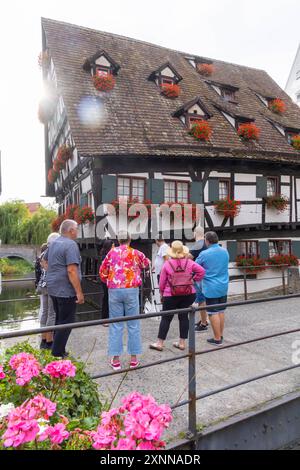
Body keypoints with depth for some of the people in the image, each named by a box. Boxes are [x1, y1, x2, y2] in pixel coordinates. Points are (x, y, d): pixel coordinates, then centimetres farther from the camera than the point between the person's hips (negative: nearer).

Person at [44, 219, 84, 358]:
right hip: (66, 290, -9)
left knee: (59, 319, 20)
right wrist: (79, 292, -22)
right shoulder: (71, 244, -18)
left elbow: (45, 260, 24)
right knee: (66, 323, 2)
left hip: (53, 288, 9)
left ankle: (58, 350, 31)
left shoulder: (53, 243, 11)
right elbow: (71, 270, -25)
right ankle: (57, 354, 8)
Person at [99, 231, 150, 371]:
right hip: (131, 290, -1)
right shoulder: (136, 253, 7)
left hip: (114, 290, 1)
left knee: (115, 325, 7)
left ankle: (116, 359, 10)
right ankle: (133, 358, 14)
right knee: (133, 325, 8)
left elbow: (102, 271, 12)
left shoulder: (112, 252, 8)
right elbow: (146, 264, 25)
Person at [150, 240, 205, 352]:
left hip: (171, 295, -2)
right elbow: (201, 271, -7)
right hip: (188, 294, 2)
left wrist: (162, 292, 13)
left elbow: (162, 282, -2)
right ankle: (182, 343, 18)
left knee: (166, 318, 7)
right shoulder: (189, 262, -3)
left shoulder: (167, 264, -7)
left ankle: (159, 343, 14)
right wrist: (194, 280, 6)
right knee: (184, 316, 11)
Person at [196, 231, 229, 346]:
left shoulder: (204, 254, -14)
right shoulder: (225, 252, 4)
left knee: (213, 313, 2)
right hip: (223, 287, 6)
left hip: (211, 288, -6)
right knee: (221, 311, 15)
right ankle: (221, 335, 24)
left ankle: (217, 339, 8)